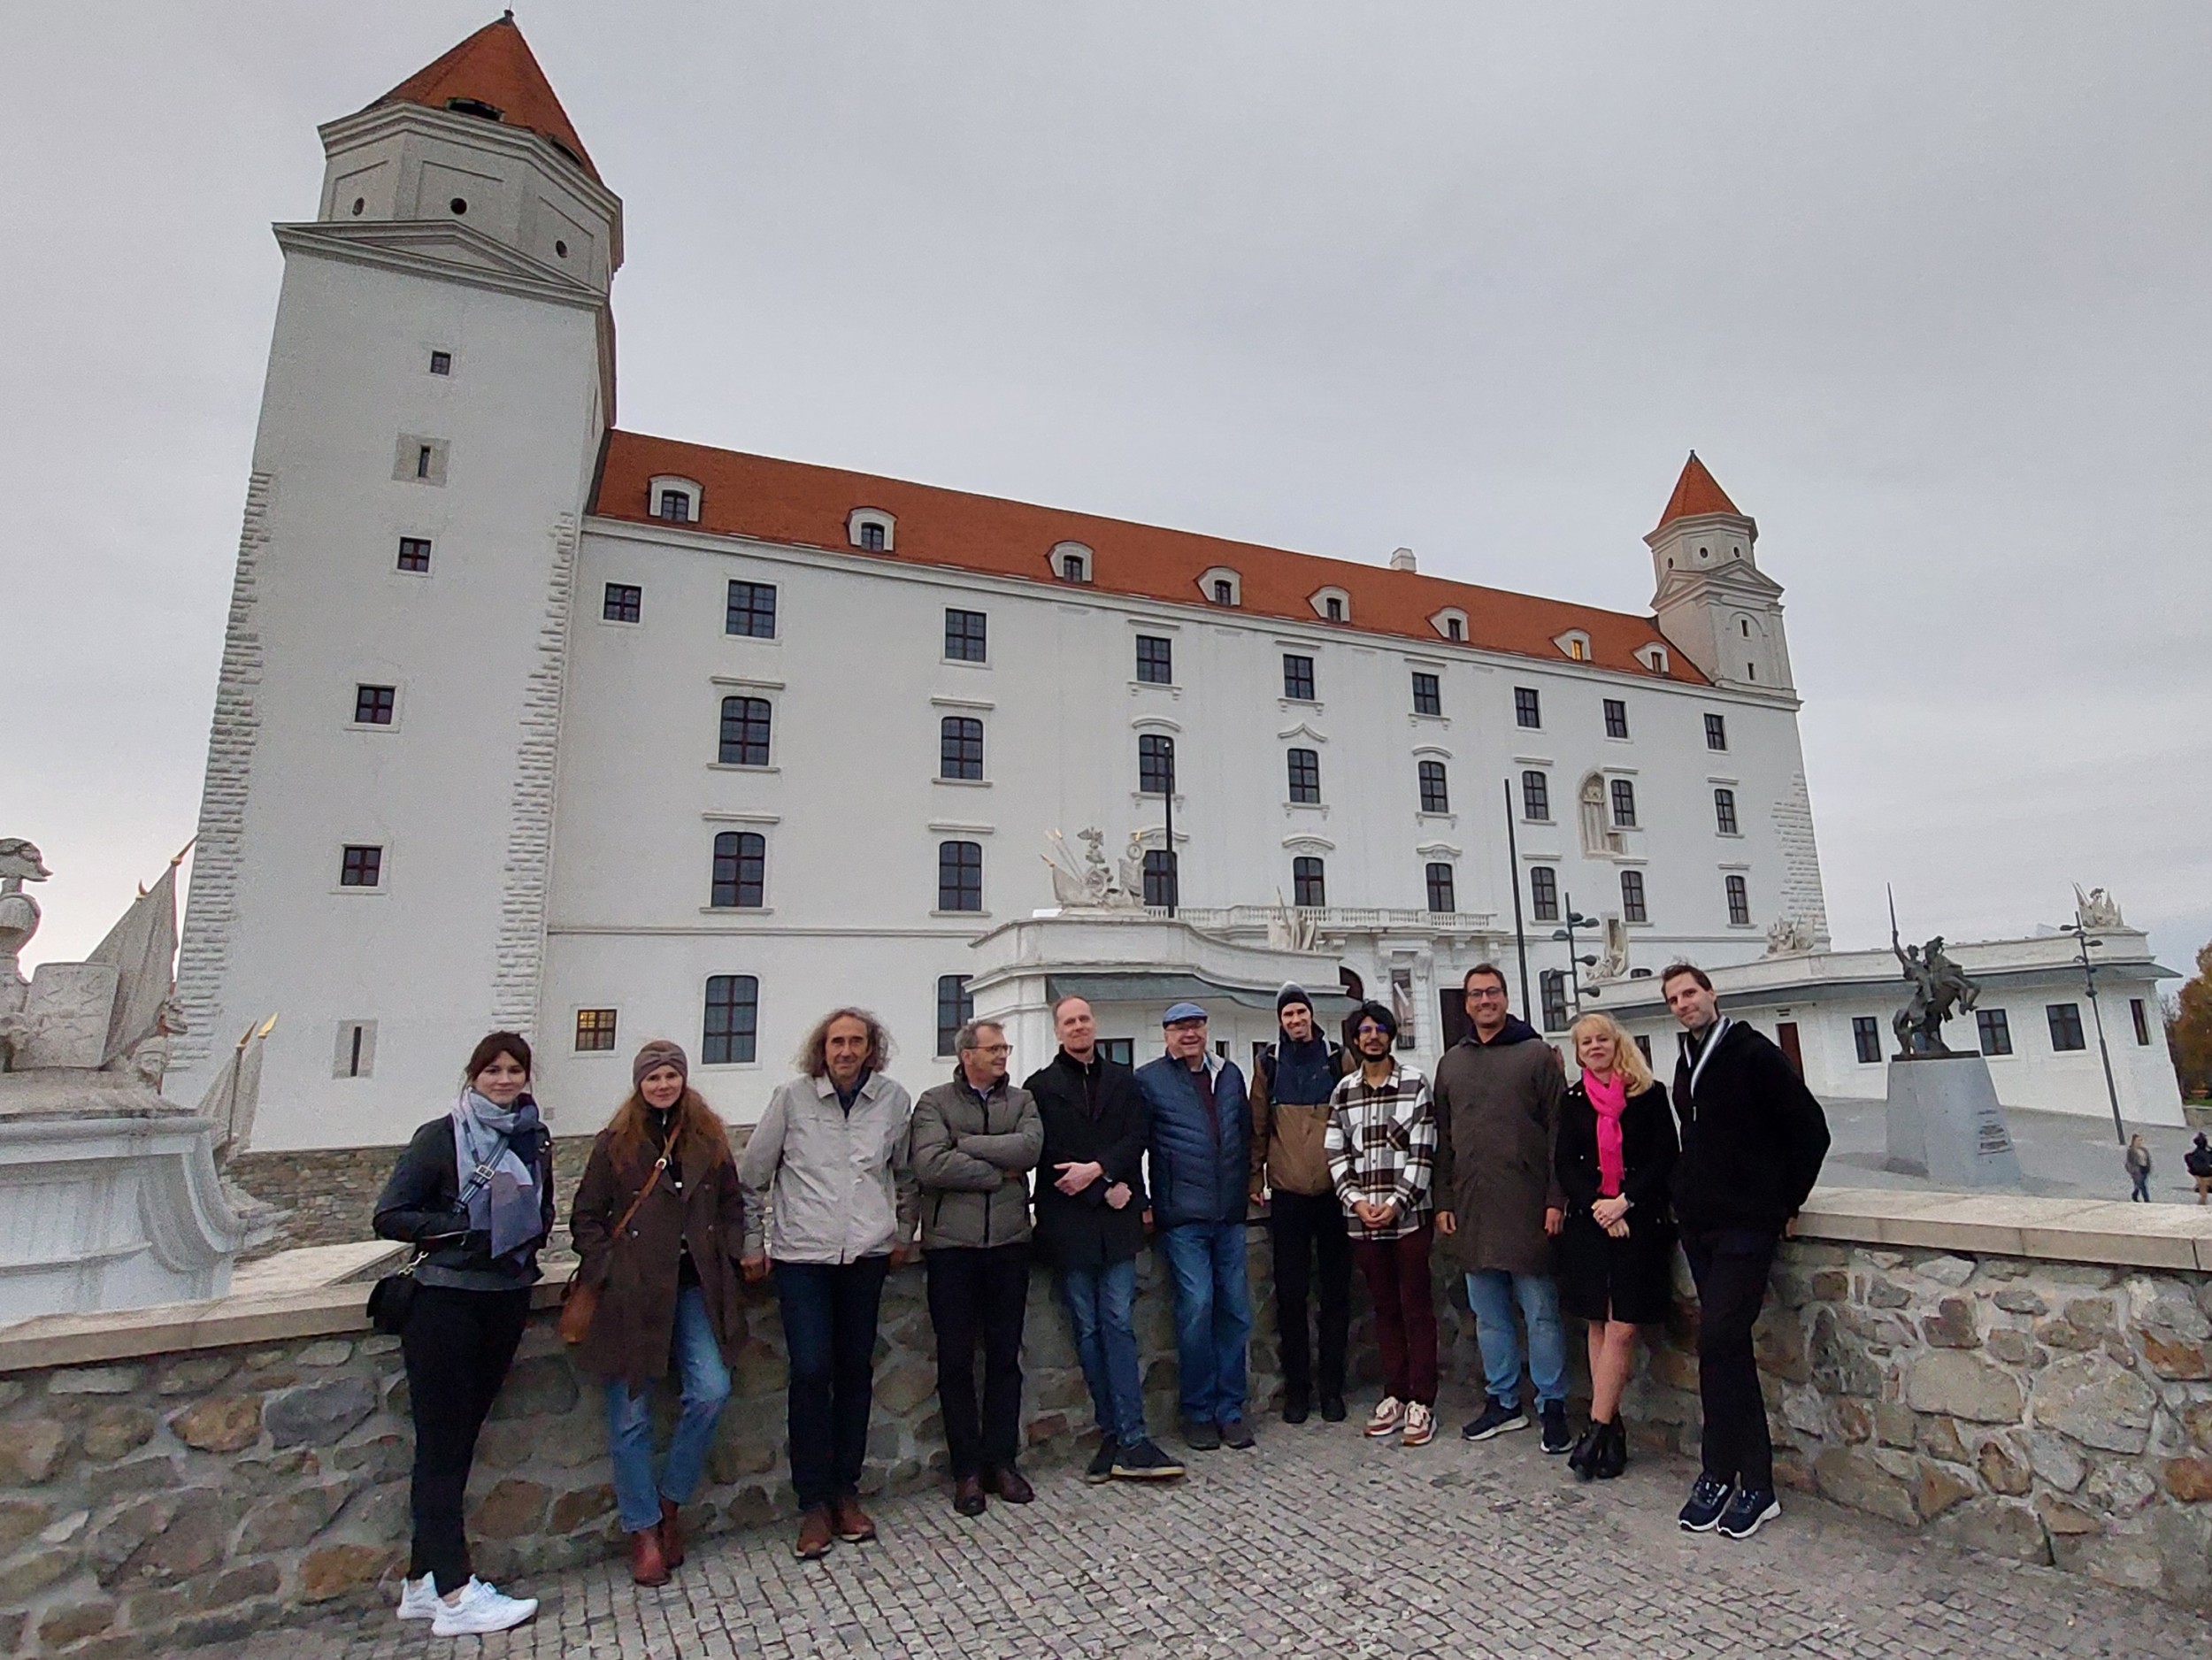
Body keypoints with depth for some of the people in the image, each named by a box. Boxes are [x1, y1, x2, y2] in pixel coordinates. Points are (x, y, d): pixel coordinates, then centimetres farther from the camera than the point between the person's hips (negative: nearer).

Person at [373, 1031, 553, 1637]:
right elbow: (390, 1216, -9)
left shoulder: (534, 1139, 8)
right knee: (442, 1444, 0)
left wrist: (533, 1235, 0)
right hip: (446, 1302, -5)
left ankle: (423, 1582, 24)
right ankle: (455, 1594, 5)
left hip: (507, 1301, 5)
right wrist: (462, 1231, -18)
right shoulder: (442, 1136, -7)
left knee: (461, 1438, 12)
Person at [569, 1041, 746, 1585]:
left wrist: (725, 1256, 2)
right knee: (631, 1414, 4)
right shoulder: (615, 1143, 1)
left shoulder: (708, 1138, 7)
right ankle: (643, 1530, 21)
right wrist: (609, 1270, -5)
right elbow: (585, 1217, 4)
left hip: (695, 1288, 2)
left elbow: (731, 1203, 14)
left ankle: (670, 1500, 15)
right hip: (632, 1293, -2)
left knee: (711, 1391, -10)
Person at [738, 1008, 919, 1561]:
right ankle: (814, 1504, 10)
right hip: (801, 1252, -2)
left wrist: (904, 1235, 14)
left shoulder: (893, 1100, 0)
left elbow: (906, 1174, 14)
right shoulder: (791, 1097, -4)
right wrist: (752, 1243, 6)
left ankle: (846, 1491, 25)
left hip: (867, 1253, 2)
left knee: (856, 1370, 9)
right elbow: (753, 1175, 4)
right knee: (811, 1372, -6)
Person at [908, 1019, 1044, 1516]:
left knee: (1005, 1357, 10)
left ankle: (1001, 1460, 24)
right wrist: (998, 1172, -10)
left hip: (1009, 1242, 3)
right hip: (951, 1245, -2)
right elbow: (928, 1165, -16)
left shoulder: (1021, 1100, 9)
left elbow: (1031, 1147, -11)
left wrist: (963, 1145, -12)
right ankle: (966, 1469, 19)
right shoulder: (935, 1101, 0)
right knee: (955, 1359, 6)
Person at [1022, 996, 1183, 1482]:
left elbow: (1137, 1140, 3)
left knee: (1118, 1324, -4)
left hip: (1116, 1221, 1)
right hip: (1068, 1222, -1)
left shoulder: (1124, 1081, 13)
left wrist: (1096, 1169, -13)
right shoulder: (1040, 1087, 5)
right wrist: (1105, 1191, -8)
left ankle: (1125, 1439, -1)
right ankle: (1124, 1439, 13)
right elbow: (1045, 1154, -3)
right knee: (1088, 1331, 3)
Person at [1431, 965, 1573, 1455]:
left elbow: (1559, 1131, -4)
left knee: (1541, 1313, 3)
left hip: (1526, 1207, -4)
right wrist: (1443, 1202, 8)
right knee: (1488, 1314, 12)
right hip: (1471, 1210, 4)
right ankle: (1503, 1401, 24)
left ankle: (1553, 1405, 16)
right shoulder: (1451, 1063, 13)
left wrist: (1556, 1198, -10)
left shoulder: (1538, 1054, 1)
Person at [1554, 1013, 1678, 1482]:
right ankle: (1612, 1429, 14)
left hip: (1639, 1219, -2)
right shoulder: (1572, 1100, 7)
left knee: (1621, 1328, -5)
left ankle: (1597, 1429, 1)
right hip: (1589, 1221, 3)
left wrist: (1624, 1202, -12)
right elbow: (1566, 1165, 5)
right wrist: (1597, 1206, -10)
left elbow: (1665, 1158, -3)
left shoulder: (1650, 1094, 0)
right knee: (1599, 1324, 6)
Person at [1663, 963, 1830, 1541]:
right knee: (1728, 1347, 10)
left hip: (1748, 1223, -7)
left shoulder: (1754, 1054, -10)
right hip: (1699, 1224, 8)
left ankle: (1720, 1474, 4)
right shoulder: (1686, 1065, 13)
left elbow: (1810, 1128, -9)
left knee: (1718, 1342, -11)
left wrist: (1787, 1201, -5)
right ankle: (1754, 1484, 20)